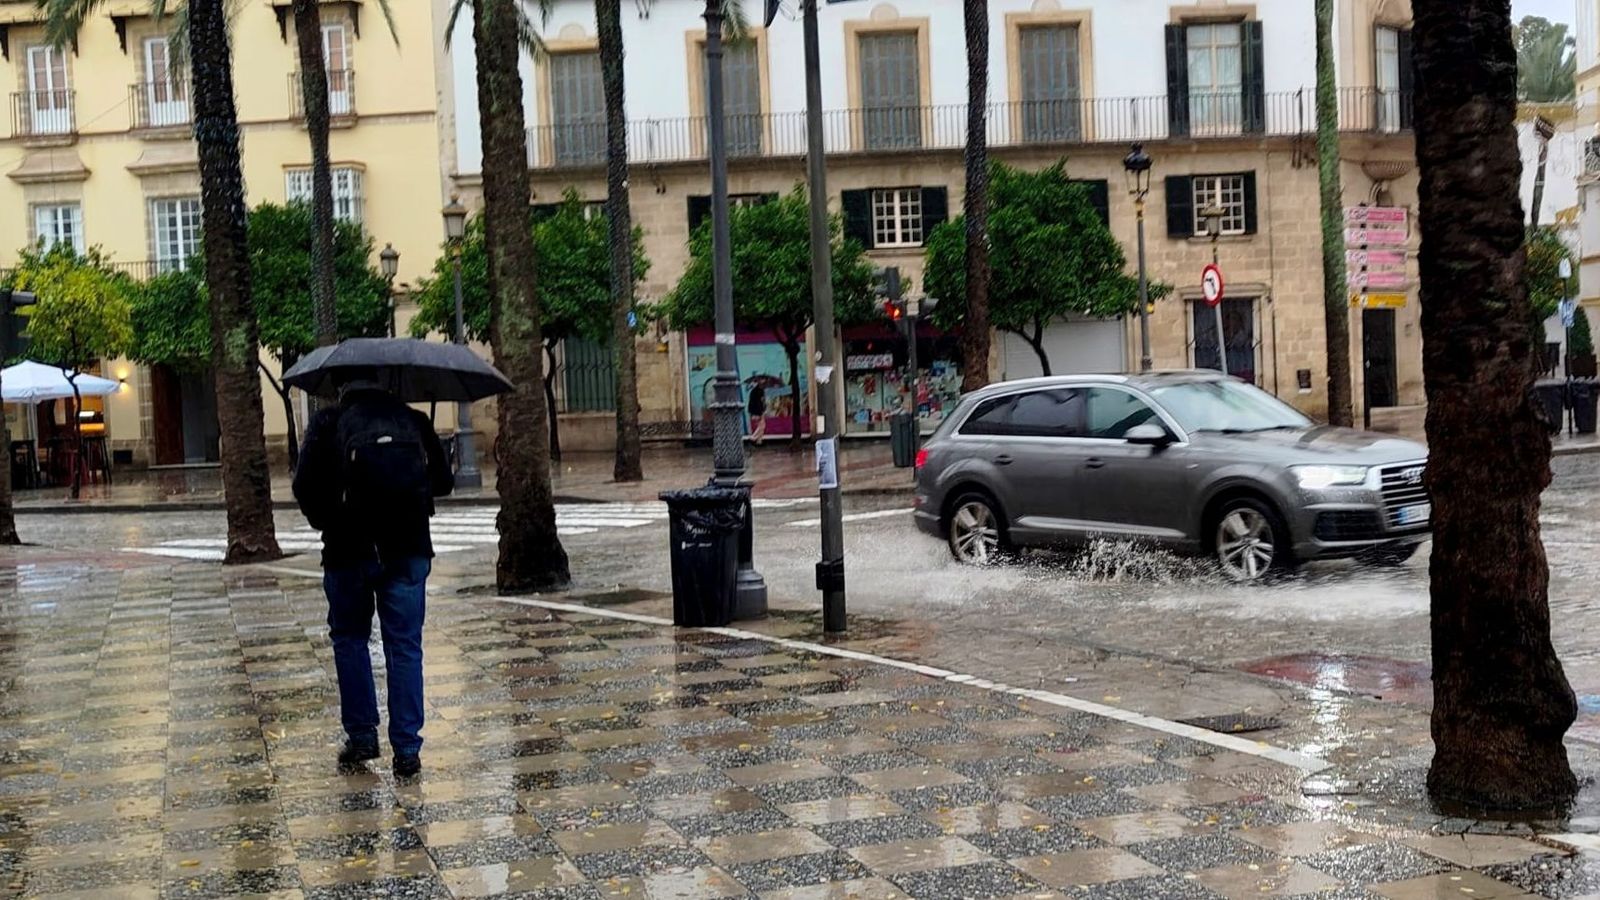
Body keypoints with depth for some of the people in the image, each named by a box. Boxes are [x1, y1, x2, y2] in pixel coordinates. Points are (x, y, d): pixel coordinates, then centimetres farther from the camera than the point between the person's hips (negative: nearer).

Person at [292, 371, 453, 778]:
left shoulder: (327, 423, 1)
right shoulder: (413, 420, 8)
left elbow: (305, 485, -7)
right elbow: (443, 481, 8)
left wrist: (325, 523, 10)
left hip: (351, 549, -1)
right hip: (409, 548, 2)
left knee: (349, 639, 16)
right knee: (405, 646, 6)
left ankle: (362, 736, 15)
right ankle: (407, 749, 4)